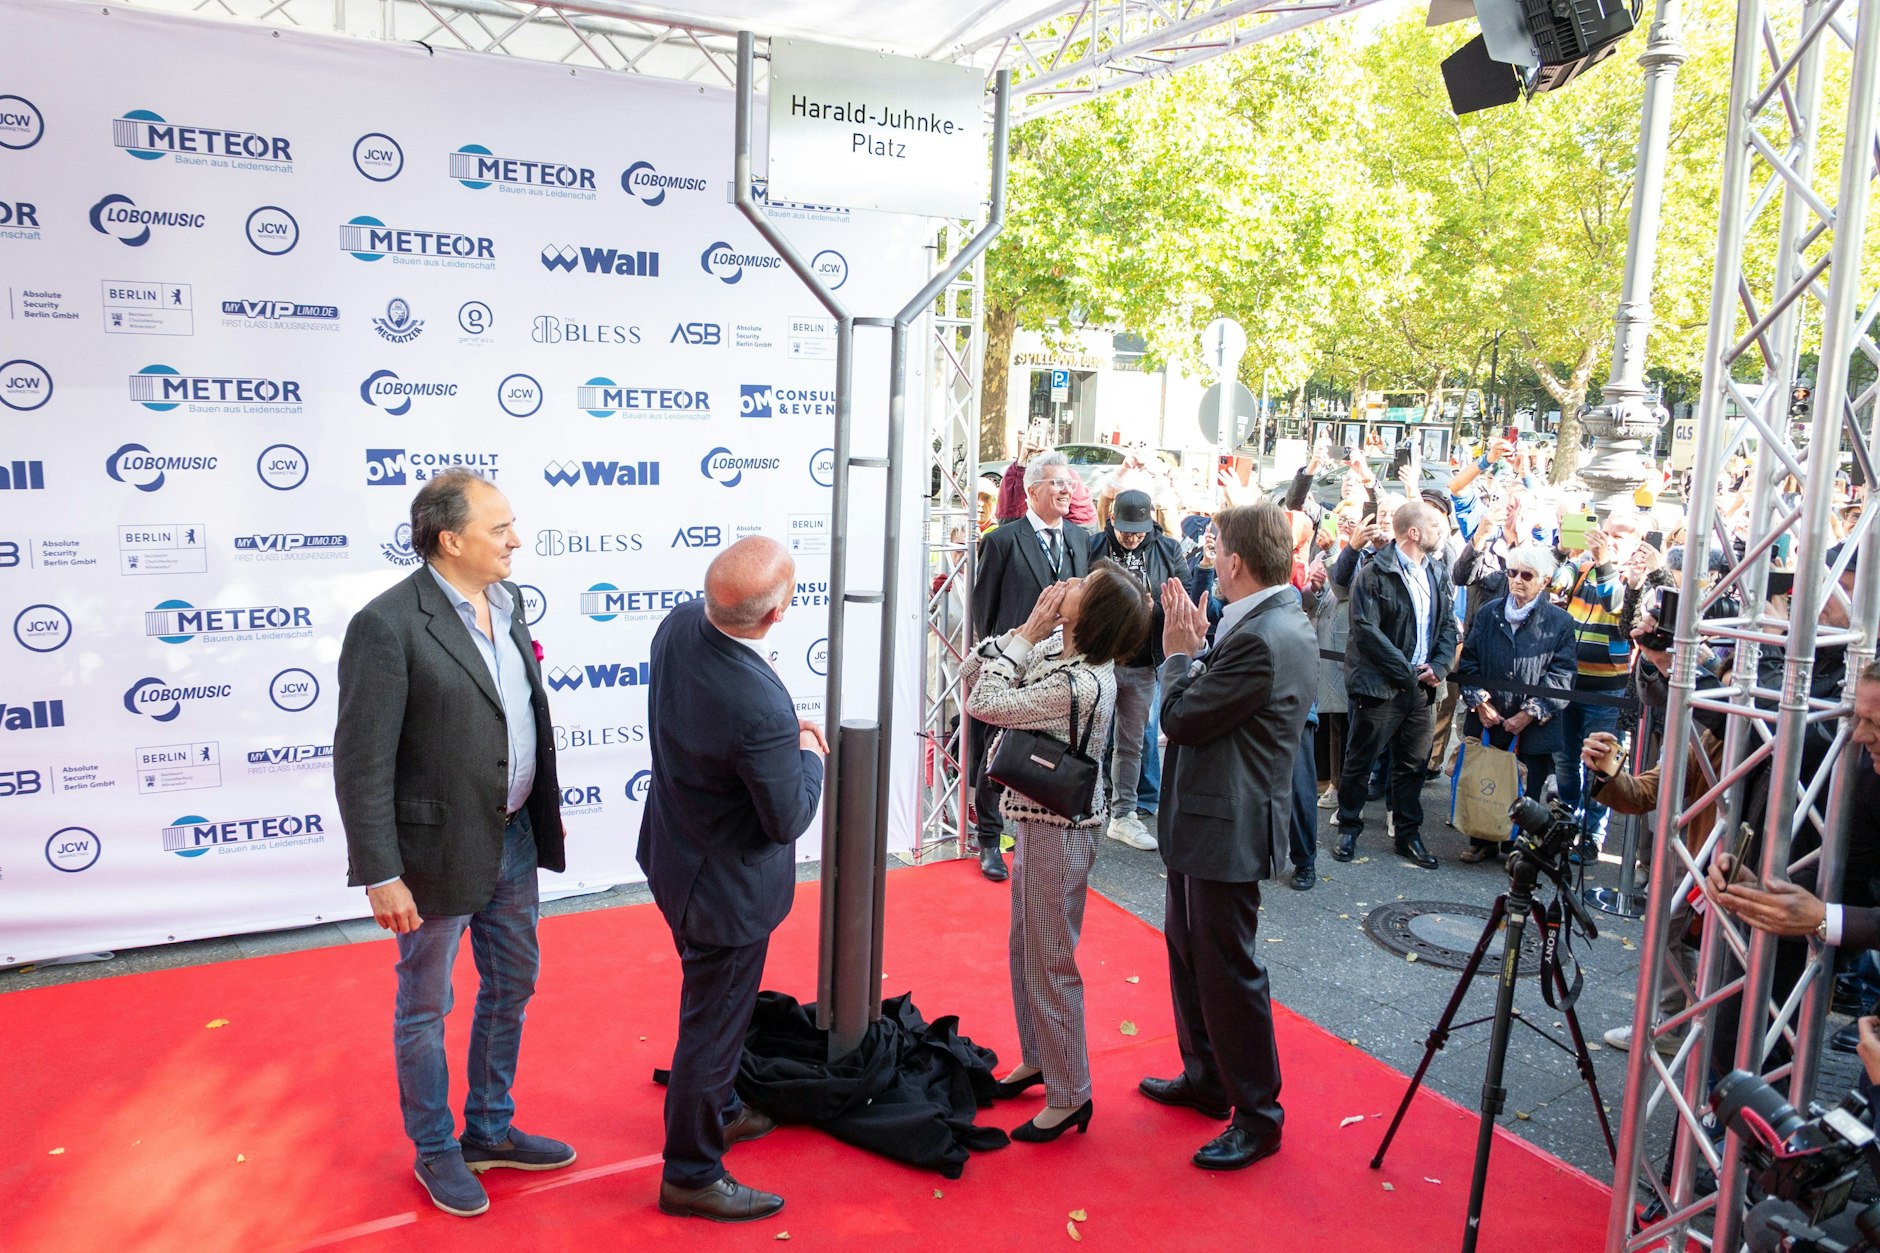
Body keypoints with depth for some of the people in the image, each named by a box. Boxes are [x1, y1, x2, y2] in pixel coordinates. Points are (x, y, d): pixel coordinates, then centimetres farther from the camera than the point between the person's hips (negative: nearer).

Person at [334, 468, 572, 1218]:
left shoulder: (506, 601, 2)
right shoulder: (388, 625, -21)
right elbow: (361, 763, -19)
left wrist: (547, 804, 15)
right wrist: (380, 875, -19)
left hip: (515, 837, 8)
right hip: (440, 848, -7)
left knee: (512, 987, 21)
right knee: (425, 1006, 13)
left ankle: (491, 1131, 40)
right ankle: (436, 1150, 34)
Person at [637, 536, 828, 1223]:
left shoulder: (680, 624, -13)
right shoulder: (760, 708, -37)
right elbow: (788, 820, -23)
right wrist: (809, 754, -6)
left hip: (677, 851, 9)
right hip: (728, 887, -9)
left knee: (714, 1004, 30)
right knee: (713, 1023, 12)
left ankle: (717, 1110, 53)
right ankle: (690, 1174, 32)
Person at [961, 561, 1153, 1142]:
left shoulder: (1081, 685, -29)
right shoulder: (1058, 647, -2)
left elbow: (984, 703, -25)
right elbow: (971, 670, 1)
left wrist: (1027, 633, -20)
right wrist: (1025, 629, -11)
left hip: (1059, 831, -9)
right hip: (1038, 820, 9)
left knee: (1049, 963, 4)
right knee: (1024, 949, 22)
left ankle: (1070, 1095, 20)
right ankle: (1037, 1059, 40)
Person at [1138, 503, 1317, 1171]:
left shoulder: (1262, 639, -26)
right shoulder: (1281, 625, 8)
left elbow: (1183, 718, -20)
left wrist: (1180, 653, -6)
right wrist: (1199, 646, 1)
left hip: (1227, 831, -11)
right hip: (1204, 820, 11)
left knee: (1228, 971, 2)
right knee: (1188, 951, 23)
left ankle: (1257, 1116, 17)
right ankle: (1205, 1078, 39)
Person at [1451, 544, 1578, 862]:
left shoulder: (1559, 622, -2)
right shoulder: (1489, 613, 7)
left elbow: (1561, 676, -6)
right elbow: (1468, 659, 7)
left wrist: (1530, 713, -12)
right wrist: (1479, 701, -5)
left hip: (1532, 729, -2)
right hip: (1487, 722, 3)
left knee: (1525, 793, 4)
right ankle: (1482, 841, 26)